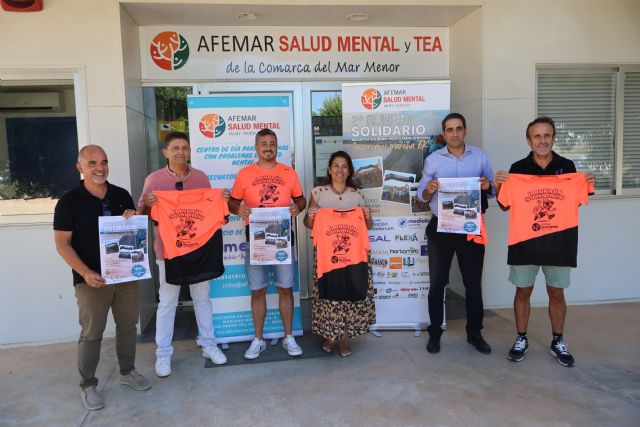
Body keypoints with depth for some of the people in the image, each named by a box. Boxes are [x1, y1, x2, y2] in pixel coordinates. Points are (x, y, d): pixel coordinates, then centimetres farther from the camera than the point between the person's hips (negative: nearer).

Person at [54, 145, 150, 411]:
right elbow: (62, 244, -8)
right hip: (92, 280, -4)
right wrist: (86, 273, -18)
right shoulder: (69, 202, -8)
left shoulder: (122, 195, 4)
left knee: (128, 325, 14)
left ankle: (127, 372, 33)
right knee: (91, 333, 5)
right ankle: (87, 385, 23)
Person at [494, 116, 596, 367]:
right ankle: (521, 340, 23)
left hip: (558, 240, 1)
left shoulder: (567, 166, 3)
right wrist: (499, 186, -13)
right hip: (525, 240, 0)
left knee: (557, 293, 10)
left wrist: (588, 187, -6)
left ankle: (558, 342, 27)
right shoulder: (518, 168, 0)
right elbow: (505, 206, 4)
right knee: (523, 291, 8)